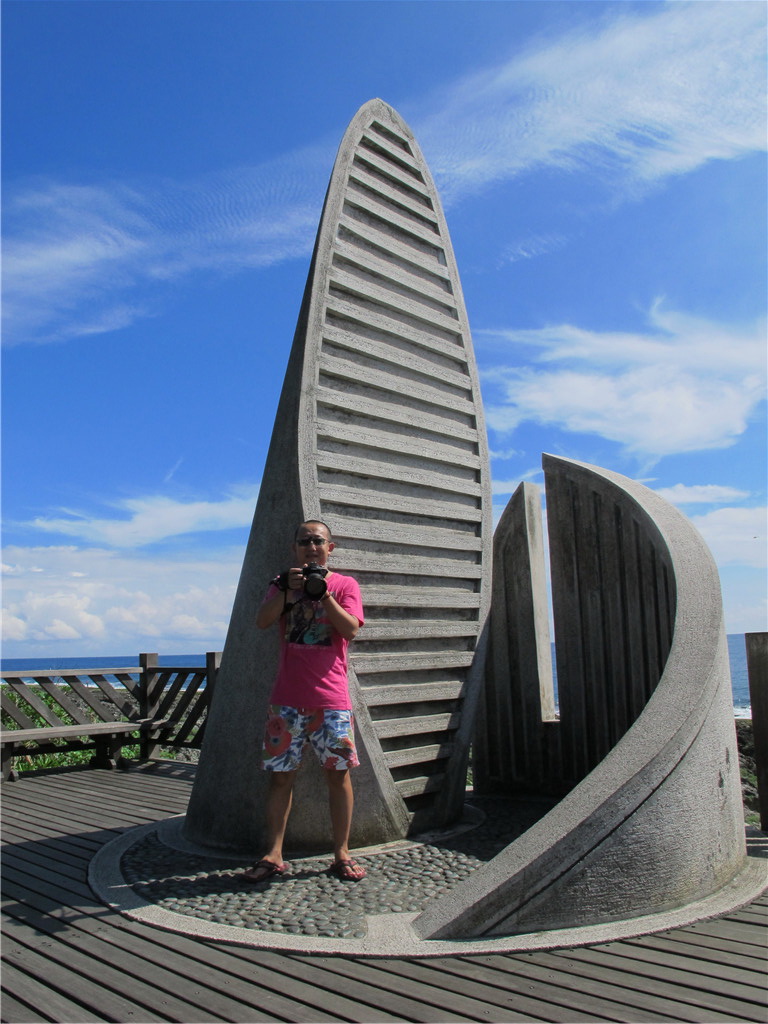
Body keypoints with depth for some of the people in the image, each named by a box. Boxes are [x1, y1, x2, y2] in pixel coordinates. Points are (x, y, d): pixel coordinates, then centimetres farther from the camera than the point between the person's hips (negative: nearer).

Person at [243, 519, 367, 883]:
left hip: (331, 698, -1)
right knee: (281, 775, 5)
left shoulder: (345, 585, 6)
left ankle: (341, 854, 15)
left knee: (338, 773, 3)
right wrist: (287, 589, -16)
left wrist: (323, 592, -16)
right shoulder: (283, 583, 12)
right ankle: (273, 856, 14)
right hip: (288, 698, 1)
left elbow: (350, 629, -7)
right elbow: (263, 621, -3)